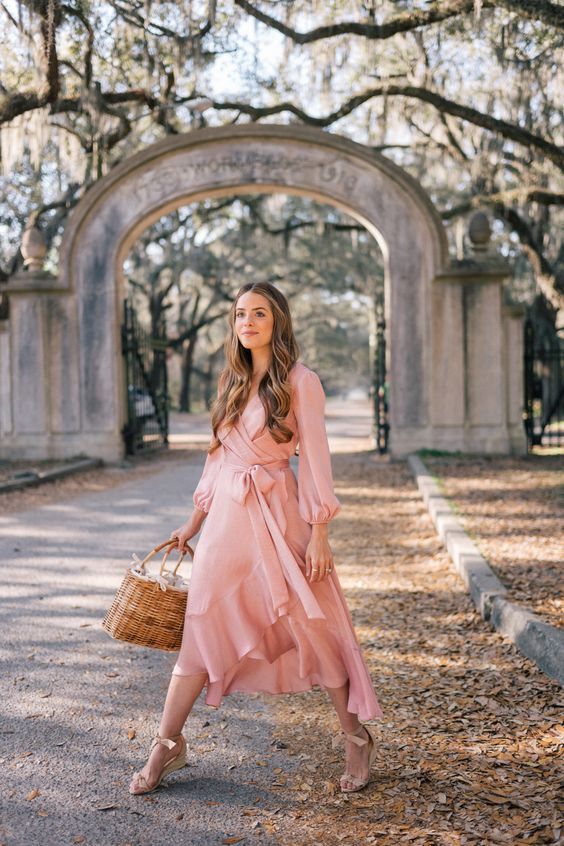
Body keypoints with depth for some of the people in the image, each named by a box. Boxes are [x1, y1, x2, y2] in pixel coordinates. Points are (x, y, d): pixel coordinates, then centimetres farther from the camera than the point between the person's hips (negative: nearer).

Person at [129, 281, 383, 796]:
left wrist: (319, 534, -12)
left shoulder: (301, 381, -5)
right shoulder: (232, 382, 12)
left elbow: (315, 459, -8)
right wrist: (194, 522, 19)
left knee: (314, 626, 1)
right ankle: (168, 745, 12)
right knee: (203, 624, 4)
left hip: (278, 512, -5)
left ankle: (356, 738, 18)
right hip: (227, 515, 5)